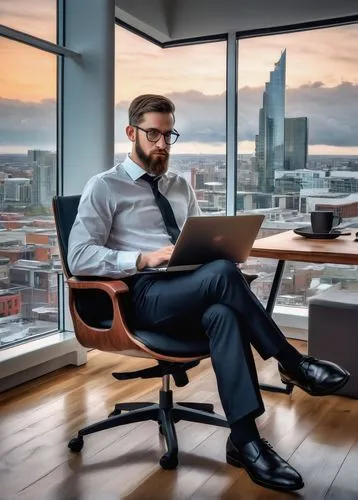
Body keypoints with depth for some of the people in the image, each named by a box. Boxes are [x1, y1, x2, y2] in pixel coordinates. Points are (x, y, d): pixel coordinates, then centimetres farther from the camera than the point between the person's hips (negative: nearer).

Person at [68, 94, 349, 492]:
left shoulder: (180, 187, 22)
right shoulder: (104, 187, 4)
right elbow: (79, 258, -7)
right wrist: (144, 260, -20)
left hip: (193, 290, 5)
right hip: (143, 295, -4)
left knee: (223, 314, -33)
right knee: (223, 273, -33)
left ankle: (245, 441, -32)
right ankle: (293, 364, -18)